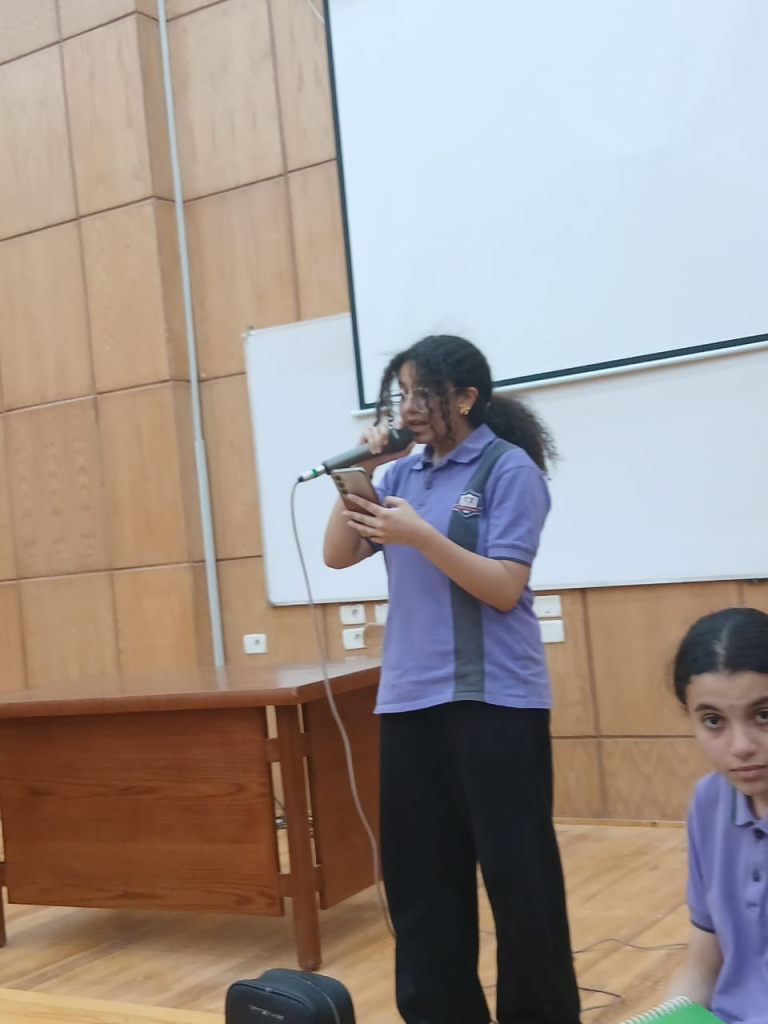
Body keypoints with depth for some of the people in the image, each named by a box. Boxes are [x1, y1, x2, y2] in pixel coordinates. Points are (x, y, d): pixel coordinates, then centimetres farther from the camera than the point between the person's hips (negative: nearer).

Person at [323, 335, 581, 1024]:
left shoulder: (508, 469, -7)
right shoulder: (404, 474, 11)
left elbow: (504, 588, -14)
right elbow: (338, 554, 7)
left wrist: (419, 536, -22)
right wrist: (358, 473, -3)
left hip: (494, 698, -6)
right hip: (410, 697, 6)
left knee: (517, 874, 1)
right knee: (419, 875, 12)